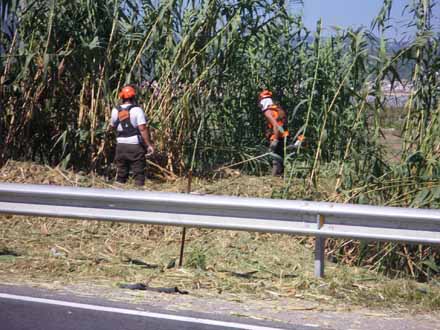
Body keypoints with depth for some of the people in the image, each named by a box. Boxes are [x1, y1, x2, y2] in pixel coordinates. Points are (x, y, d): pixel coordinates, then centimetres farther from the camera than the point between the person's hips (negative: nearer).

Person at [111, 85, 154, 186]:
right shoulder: (137, 110, -10)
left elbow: (113, 126, 14)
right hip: (135, 145, -4)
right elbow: (143, 128, -16)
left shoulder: (115, 111, 3)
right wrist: (149, 144, -13)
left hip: (121, 145, 4)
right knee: (138, 174, 1)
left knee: (121, 174, 13)